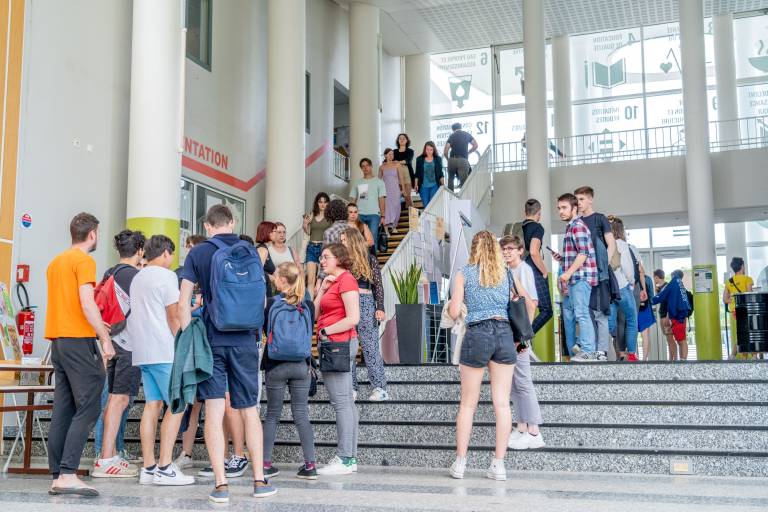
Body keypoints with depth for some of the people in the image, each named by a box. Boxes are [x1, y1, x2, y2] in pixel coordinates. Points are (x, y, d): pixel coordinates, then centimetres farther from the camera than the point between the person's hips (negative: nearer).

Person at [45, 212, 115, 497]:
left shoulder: (56, 262, 19)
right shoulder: (84, 261, -7)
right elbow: (87, 303, -17)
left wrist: (96, 326, 33)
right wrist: (105, 338, -14)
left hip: (57, 340, 9)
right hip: (79, 340, -9)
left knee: (63, 410, 8)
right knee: (88, 408, -8)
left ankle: (57, 477, 8)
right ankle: (68, 474, -16)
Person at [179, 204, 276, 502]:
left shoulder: (198, 253, 0)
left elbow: (183, 302, -3)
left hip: (211, 340, -1)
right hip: (244, 341, 2)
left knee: (214, 413, 0)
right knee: (249, 411, 10)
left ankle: (220, 485, -2)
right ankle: (259, 481, 14)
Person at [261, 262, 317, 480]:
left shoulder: (271, 303, -9)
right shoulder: (308, 304, -1)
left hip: (275, 365, -2)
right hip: (301, 365, 2)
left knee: (272, 414, 9)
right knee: (301, 414, 5)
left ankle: (266, 464, 11)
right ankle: (310, 464, 3)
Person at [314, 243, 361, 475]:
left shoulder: (346, 280, -9)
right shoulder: (332, 282, 20)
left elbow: (353, 318, -18)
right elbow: (315, 314, 13)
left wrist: (325, 332, -10)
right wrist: (322, 289, 4)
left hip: (339, 343, -10)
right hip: (334, 345, 10)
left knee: (341, 402, -9)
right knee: (346, 402, 11)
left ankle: (344, 460, -6)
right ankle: (350, 458, 16)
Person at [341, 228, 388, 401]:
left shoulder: (369, 259, 5)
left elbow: (378, 285, 2)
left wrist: (380, 308, -6)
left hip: (365, 304, -4)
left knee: (370, 347, -6)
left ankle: (380, 388, -3)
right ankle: (351, 388, 8)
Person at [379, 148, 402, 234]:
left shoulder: (397, 165, 3)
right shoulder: (382, 167, 4)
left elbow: (400, 177, 6)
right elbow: (379, 179, 10)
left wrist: (403, 188, 4)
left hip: (395, 189, 1)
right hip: (386, 189, -1)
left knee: (395, 207, 3)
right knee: (387, 207, -10)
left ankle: (394, 226, 18)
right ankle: (386, 227, -13)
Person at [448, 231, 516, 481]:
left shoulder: (464, 274, 5)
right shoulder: (506, 273, 12)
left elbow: (454, 312, 2)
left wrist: (451, 305, 23)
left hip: (477, 334, -2)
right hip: (504, 334, 2)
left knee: (468, 403, 6)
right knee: (502, 403, 3)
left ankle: (460, 462, 10)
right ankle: (499, 464, 4)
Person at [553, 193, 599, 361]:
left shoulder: (577, 226, -9)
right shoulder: (571, 227, 21)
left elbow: (583, 253, -19)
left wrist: (568, 272, -23)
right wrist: (561, 258, 15)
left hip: (580, 277, -11)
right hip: (574, 279, 11)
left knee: (581, 313, -13)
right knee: (568, 313, 13)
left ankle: (588, 352, -13)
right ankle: (573, 352, 19)